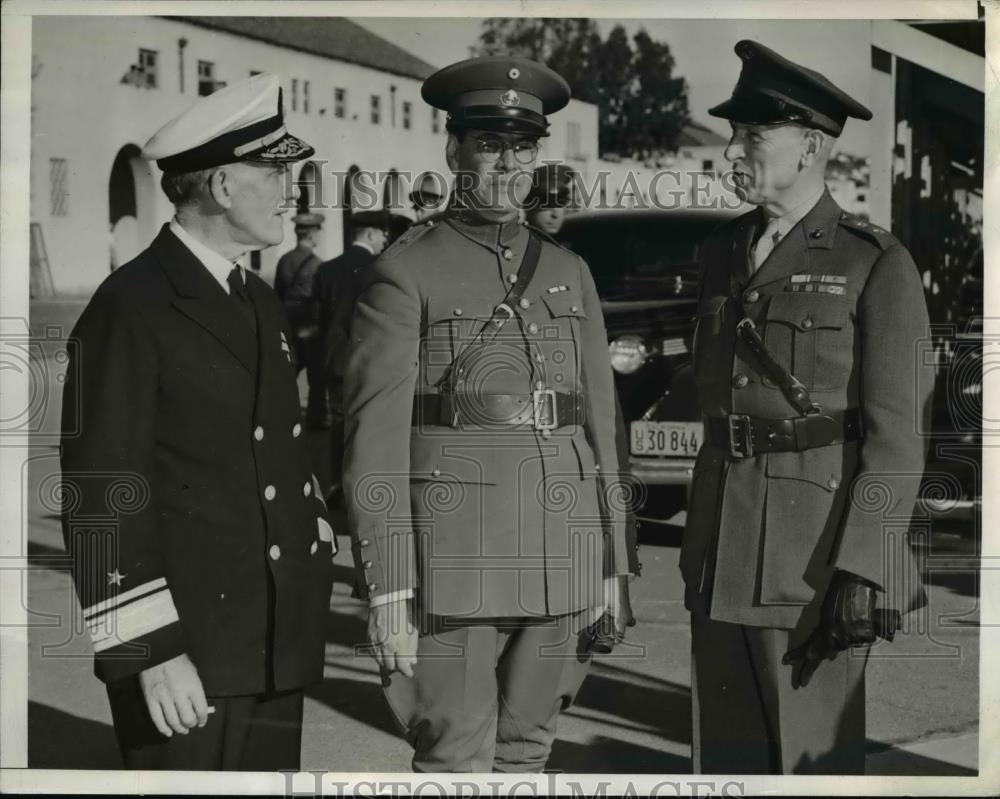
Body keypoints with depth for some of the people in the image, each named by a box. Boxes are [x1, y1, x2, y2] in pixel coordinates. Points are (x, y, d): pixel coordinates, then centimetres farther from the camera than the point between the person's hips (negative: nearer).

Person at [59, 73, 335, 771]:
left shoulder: (263, 303, 14)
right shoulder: (130, 309, -11)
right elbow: (102, 497, -14)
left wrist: (317, 569, 14)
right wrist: (150, 653, -17)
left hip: (282, 639, 8)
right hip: (187, 653, -7)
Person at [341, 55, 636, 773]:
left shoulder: (569, 273, 15)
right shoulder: (405, 272, -1)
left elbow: (599, 420, 17)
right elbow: (375, 439, -7)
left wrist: (611, 564, 13)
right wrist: (388, 589, -12)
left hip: (561, 550, 5)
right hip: (456, 548, -5)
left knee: (527, 754, 12)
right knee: (456, 761, -1)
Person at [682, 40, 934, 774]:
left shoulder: (876, 264, -7)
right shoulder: (724, 253, 12)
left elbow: (896, 434, -10)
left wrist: (863, 571, -16)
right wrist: (701, 546, 15)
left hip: (818, 546, -6)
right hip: (724, 547, 6)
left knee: (813, 758, 1)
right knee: (727, 750, 13)